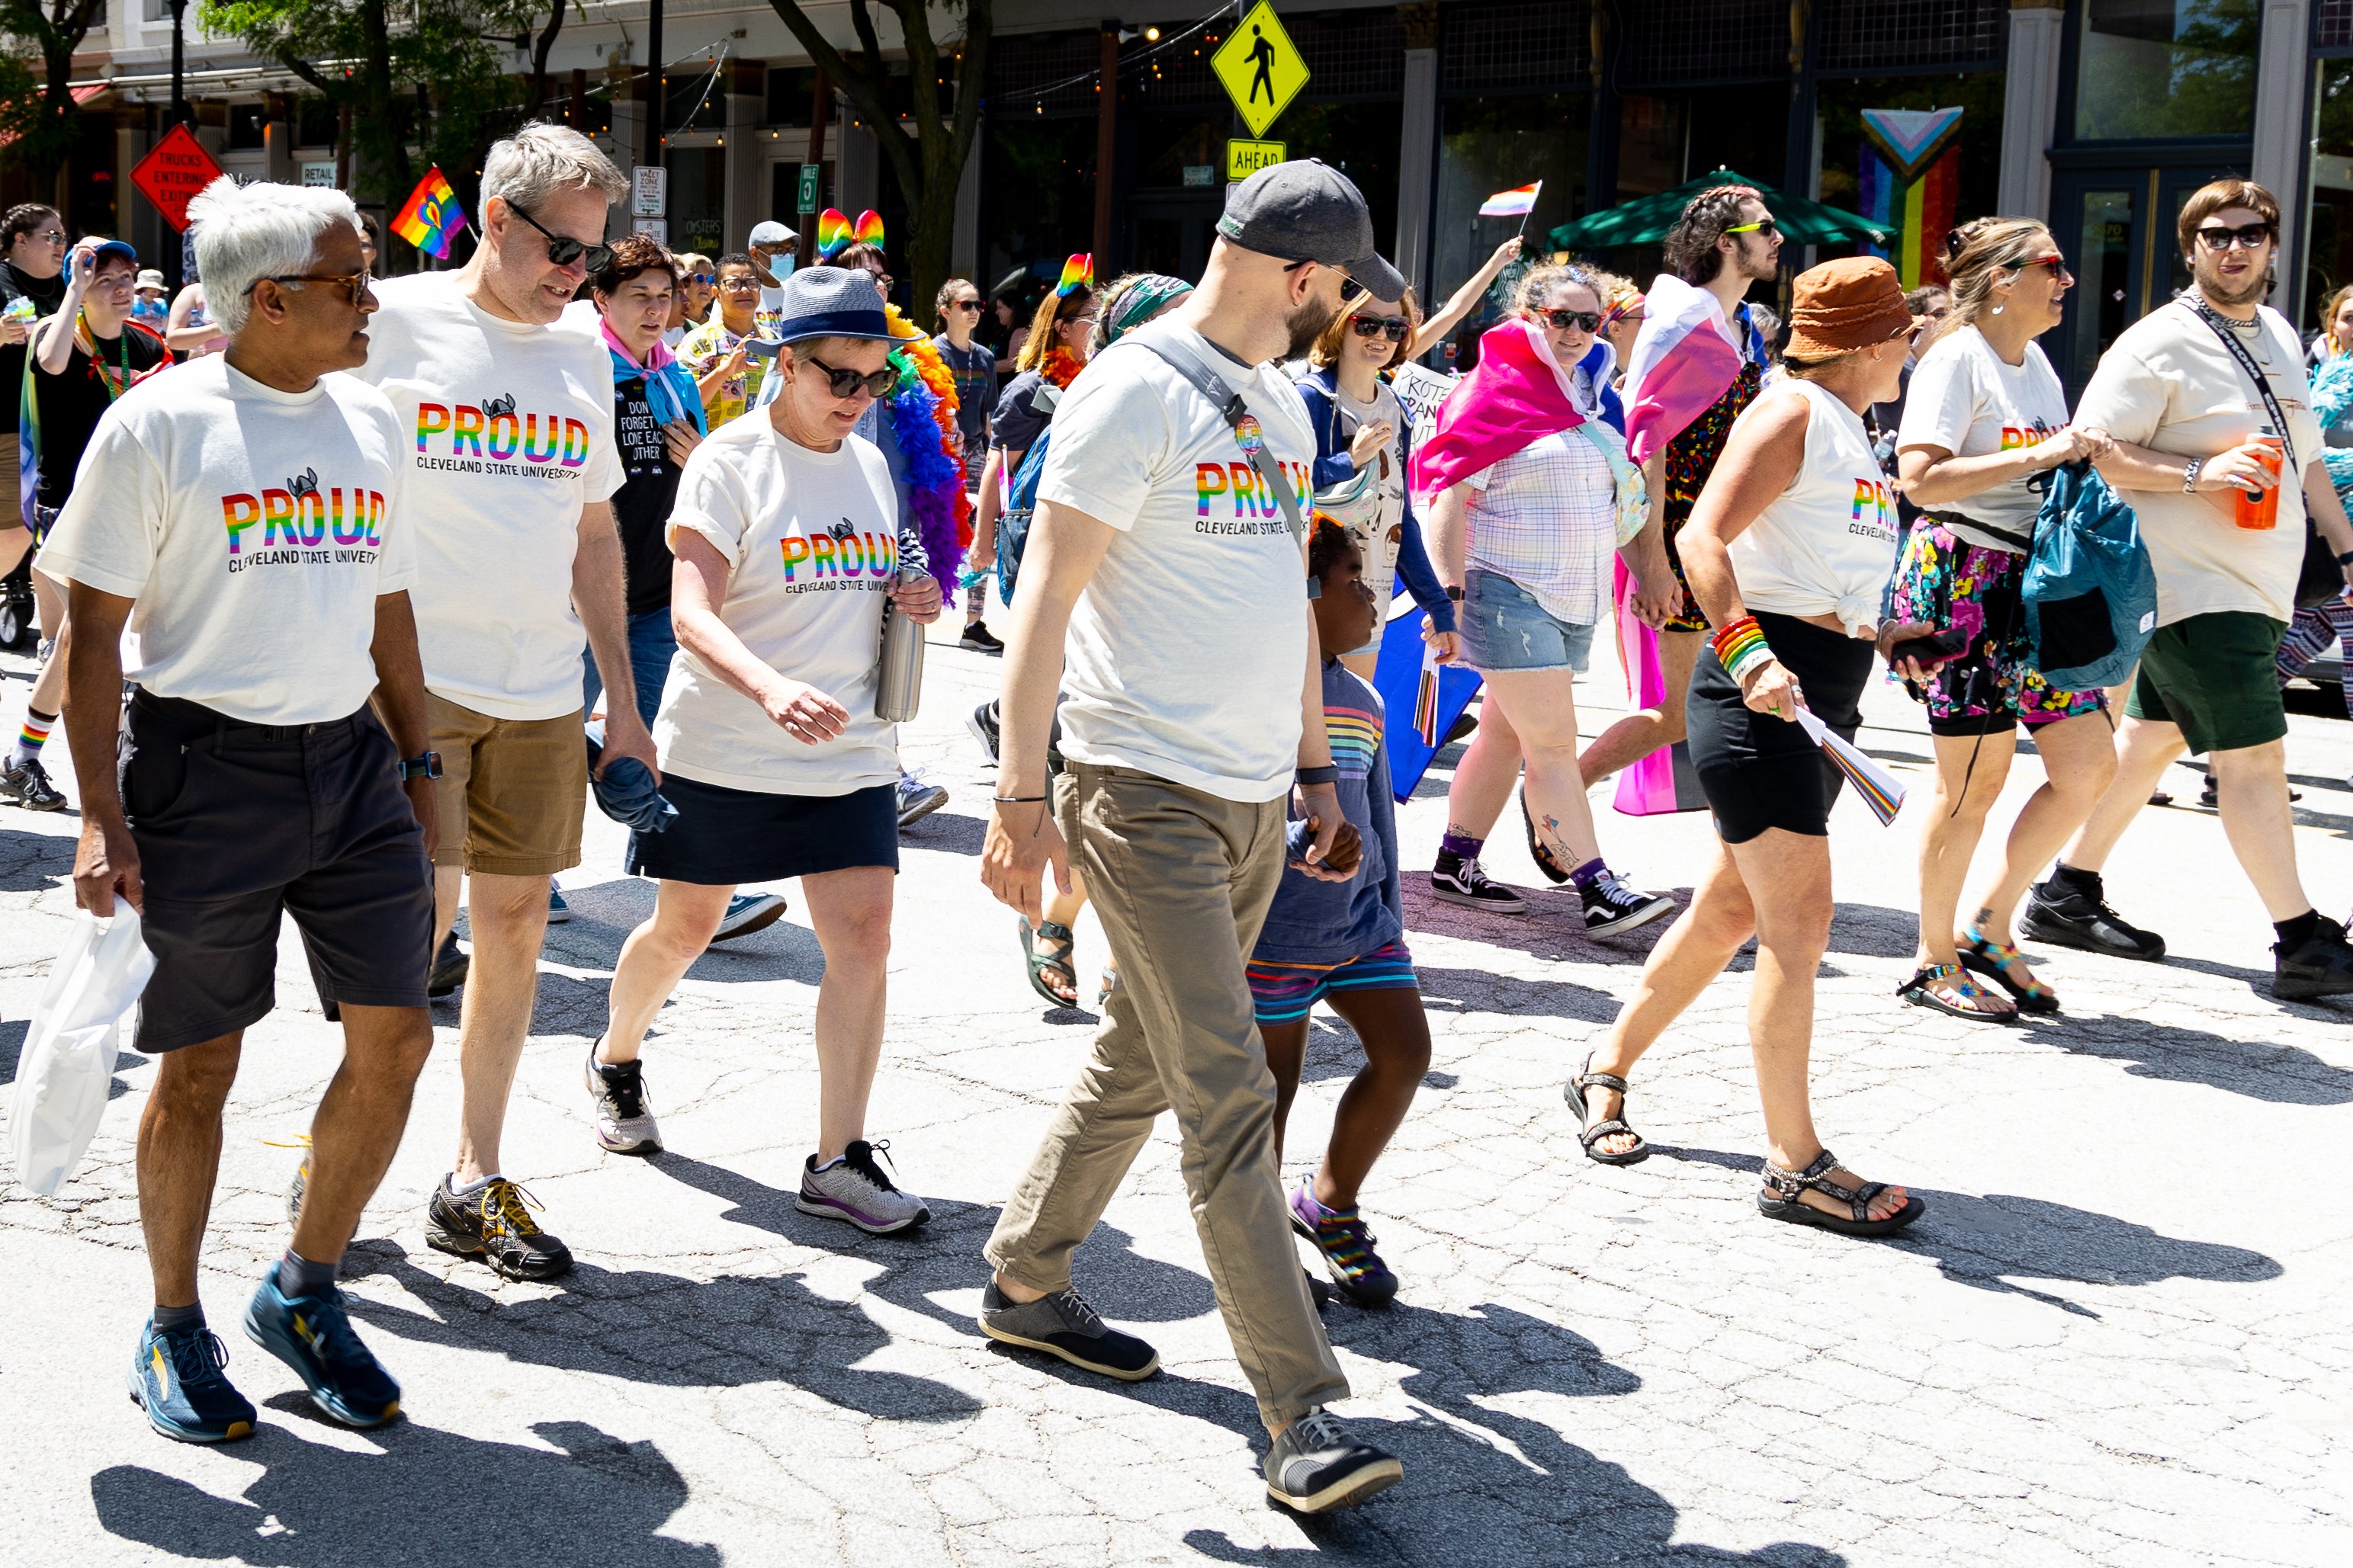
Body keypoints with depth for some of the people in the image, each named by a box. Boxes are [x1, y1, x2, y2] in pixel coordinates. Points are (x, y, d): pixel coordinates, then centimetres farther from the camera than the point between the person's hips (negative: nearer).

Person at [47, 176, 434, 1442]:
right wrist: (102, 815, -13)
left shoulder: (369, 424, 10)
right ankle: (173, 1330, 23)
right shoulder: (158, 424, -7)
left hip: (351, 763, 5)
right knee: (199, 1064, 4)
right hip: (206, 767, -5)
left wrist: (417, 769, 15)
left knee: (396, 1038, 2)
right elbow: (95, 628, -7)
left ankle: (303, 1292, 23)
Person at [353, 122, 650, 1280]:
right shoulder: (394, 323, -3)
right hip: (413, 671, -5)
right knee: (423, 912, -11)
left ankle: (474, 1179, 18)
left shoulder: (582, 355, 13)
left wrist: (623, 701, 16)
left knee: (516, 921, 6)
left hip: (542, 690, 5)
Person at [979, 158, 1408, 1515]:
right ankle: (1305, 1415, -10)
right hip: (1150, 791, -8)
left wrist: (1316, 767, 21)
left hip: (1255, 800, 8)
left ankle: (1026, 1286, 33)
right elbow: (1046, 600, -14)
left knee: (1143, 1068, 16)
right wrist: (1021, 795, -17)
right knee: (1229, 1099, -10)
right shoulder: (1137, 391, -11)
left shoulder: (1282, 401, 15)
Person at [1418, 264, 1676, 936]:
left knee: (1506, 734, 13)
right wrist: (1449, 591, -20)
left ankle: (1456, 865, 22)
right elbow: (1449, 495, -15)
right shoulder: (1495, 391, -9)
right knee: (1553, 742, -11)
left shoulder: (1586, 395, 16)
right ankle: (1598, 892, -13)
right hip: (1512, 593, -8)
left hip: (1575, 599, 8)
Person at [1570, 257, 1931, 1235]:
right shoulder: (1791, 412, -9)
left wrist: (1877, 638, 20)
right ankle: (1795, 1164, -7)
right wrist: (1747, 652, -31)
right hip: (1766, 688, -10)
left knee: (1732, 909, 15)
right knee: (1800, 919, -11)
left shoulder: (1850, 429, 20)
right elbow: (1703, 538, -21)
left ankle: (1607, 1072, 30)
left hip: (1821, 698, 10)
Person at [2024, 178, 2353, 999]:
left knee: (2153, 737, 14)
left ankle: (2068, 893, 26)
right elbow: (2094, 449, -16)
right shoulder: (2157, 345, -11)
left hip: (2258, 587, 8)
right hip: (2195, 588, -8)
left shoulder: (2281, 337, 15)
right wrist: (2200, 473, -25)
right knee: (2254, 756, -9)